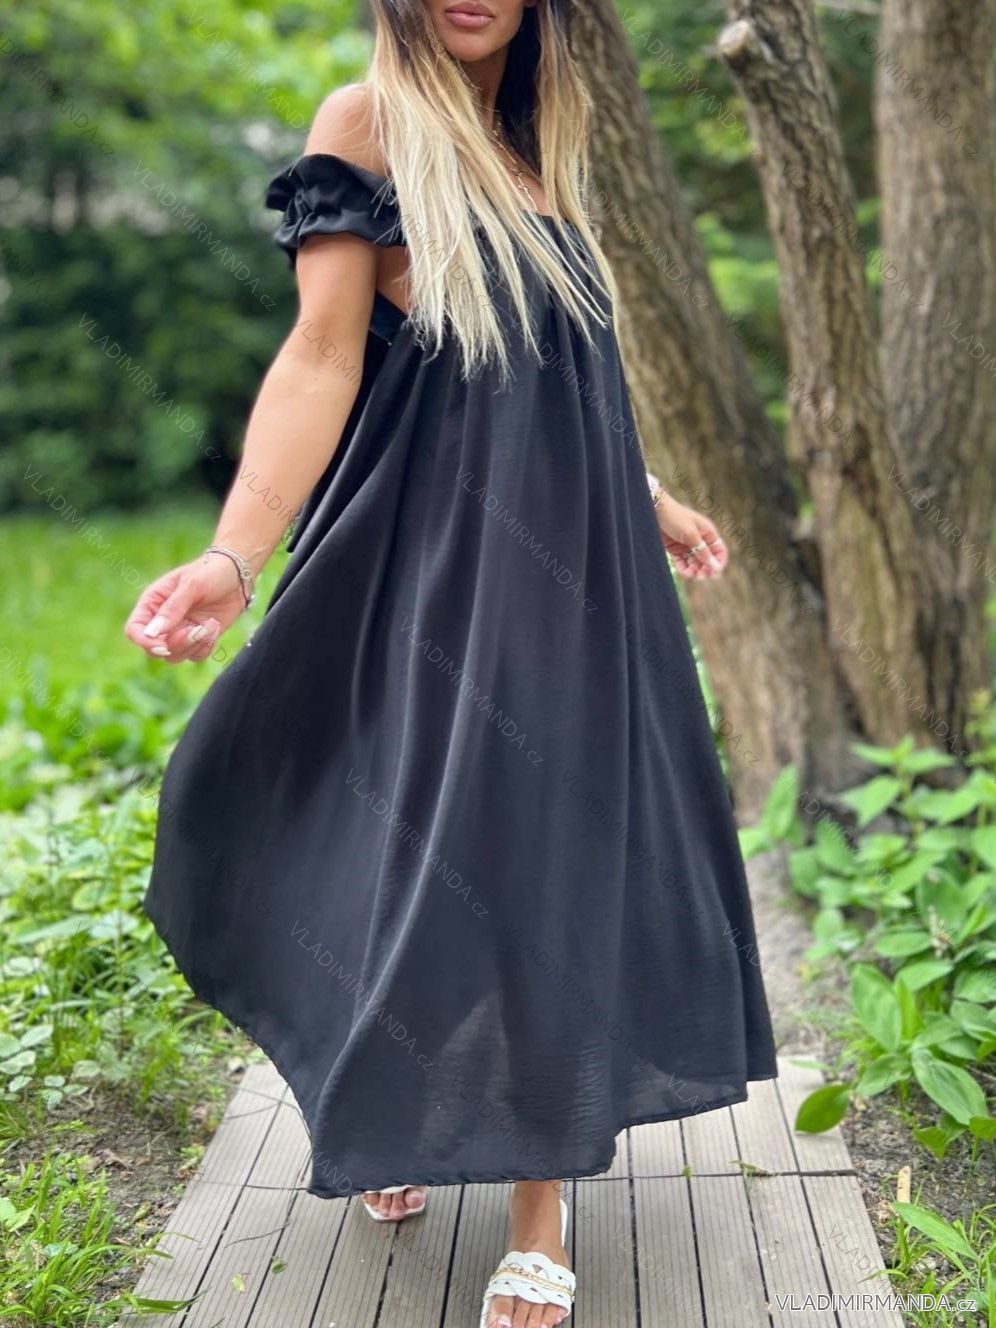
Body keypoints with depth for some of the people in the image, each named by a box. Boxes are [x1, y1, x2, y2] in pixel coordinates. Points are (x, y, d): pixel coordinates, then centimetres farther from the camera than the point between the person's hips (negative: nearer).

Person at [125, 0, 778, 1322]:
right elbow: (322, 359, -14)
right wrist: (235, 555, -26)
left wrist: (647, 499, 26)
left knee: (556, 859, 3)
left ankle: (540, 1211, 11)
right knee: (425, 855, 0)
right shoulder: (366, 129, -4)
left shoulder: (537, 148, 16)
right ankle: (399, 1112, 28)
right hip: (439, 567, -6)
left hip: (566, 571, 6)